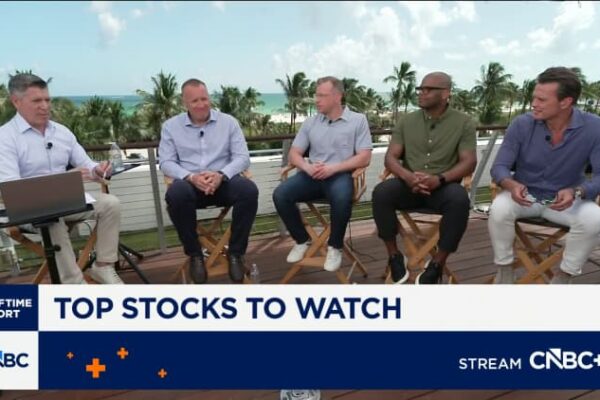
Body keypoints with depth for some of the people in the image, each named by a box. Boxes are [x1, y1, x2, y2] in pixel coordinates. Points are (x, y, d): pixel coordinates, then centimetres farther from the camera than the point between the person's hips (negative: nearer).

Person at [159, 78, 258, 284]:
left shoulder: (228, 122, 7)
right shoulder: (170, 126, 8)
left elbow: (242, 157, -1)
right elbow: (166, 163, 0)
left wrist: (221, 175, -20)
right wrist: (191, 177, -20)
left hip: (223, 181, 1)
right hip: (190, 183, 0)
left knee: (249, 190, -31)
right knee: (176, 194, -35)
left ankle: (235, 252, -13)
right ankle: (194, 254, -13)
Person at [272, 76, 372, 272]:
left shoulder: (358, 120, 3)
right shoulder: (310, 122, 13)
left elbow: (364, 158, -5)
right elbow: (293, 154, 11)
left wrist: (334, 168, -17)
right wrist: (307, 167, -13)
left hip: (340, 175, -3)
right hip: (312, 175, 4)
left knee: (341, 198, -38)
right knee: (280, 195, -22)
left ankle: (335, 246, -9)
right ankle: (302, 239, 4)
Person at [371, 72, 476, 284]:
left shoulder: (463, 122, 2)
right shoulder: (407, 121, 8)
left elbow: (469, 162, -6)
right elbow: (391, 157, 2)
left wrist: (440, 179, -25)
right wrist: (408, 176, -21)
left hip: (443, 186, -2)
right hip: (409, 184, 2)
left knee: (459, 199, -36)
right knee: (381, 192, -29)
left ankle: (437, 264, -18)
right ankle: (395, 256, -11)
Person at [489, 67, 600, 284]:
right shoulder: (521, 124, -14)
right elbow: (499, 166, -12)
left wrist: (576, 192, -36)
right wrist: (511, 185, -35)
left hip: (566, 199, 0)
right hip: (525, 195, 0)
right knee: (499, 209, -31)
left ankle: (563, 277, -5)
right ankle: (504, 270, -8)